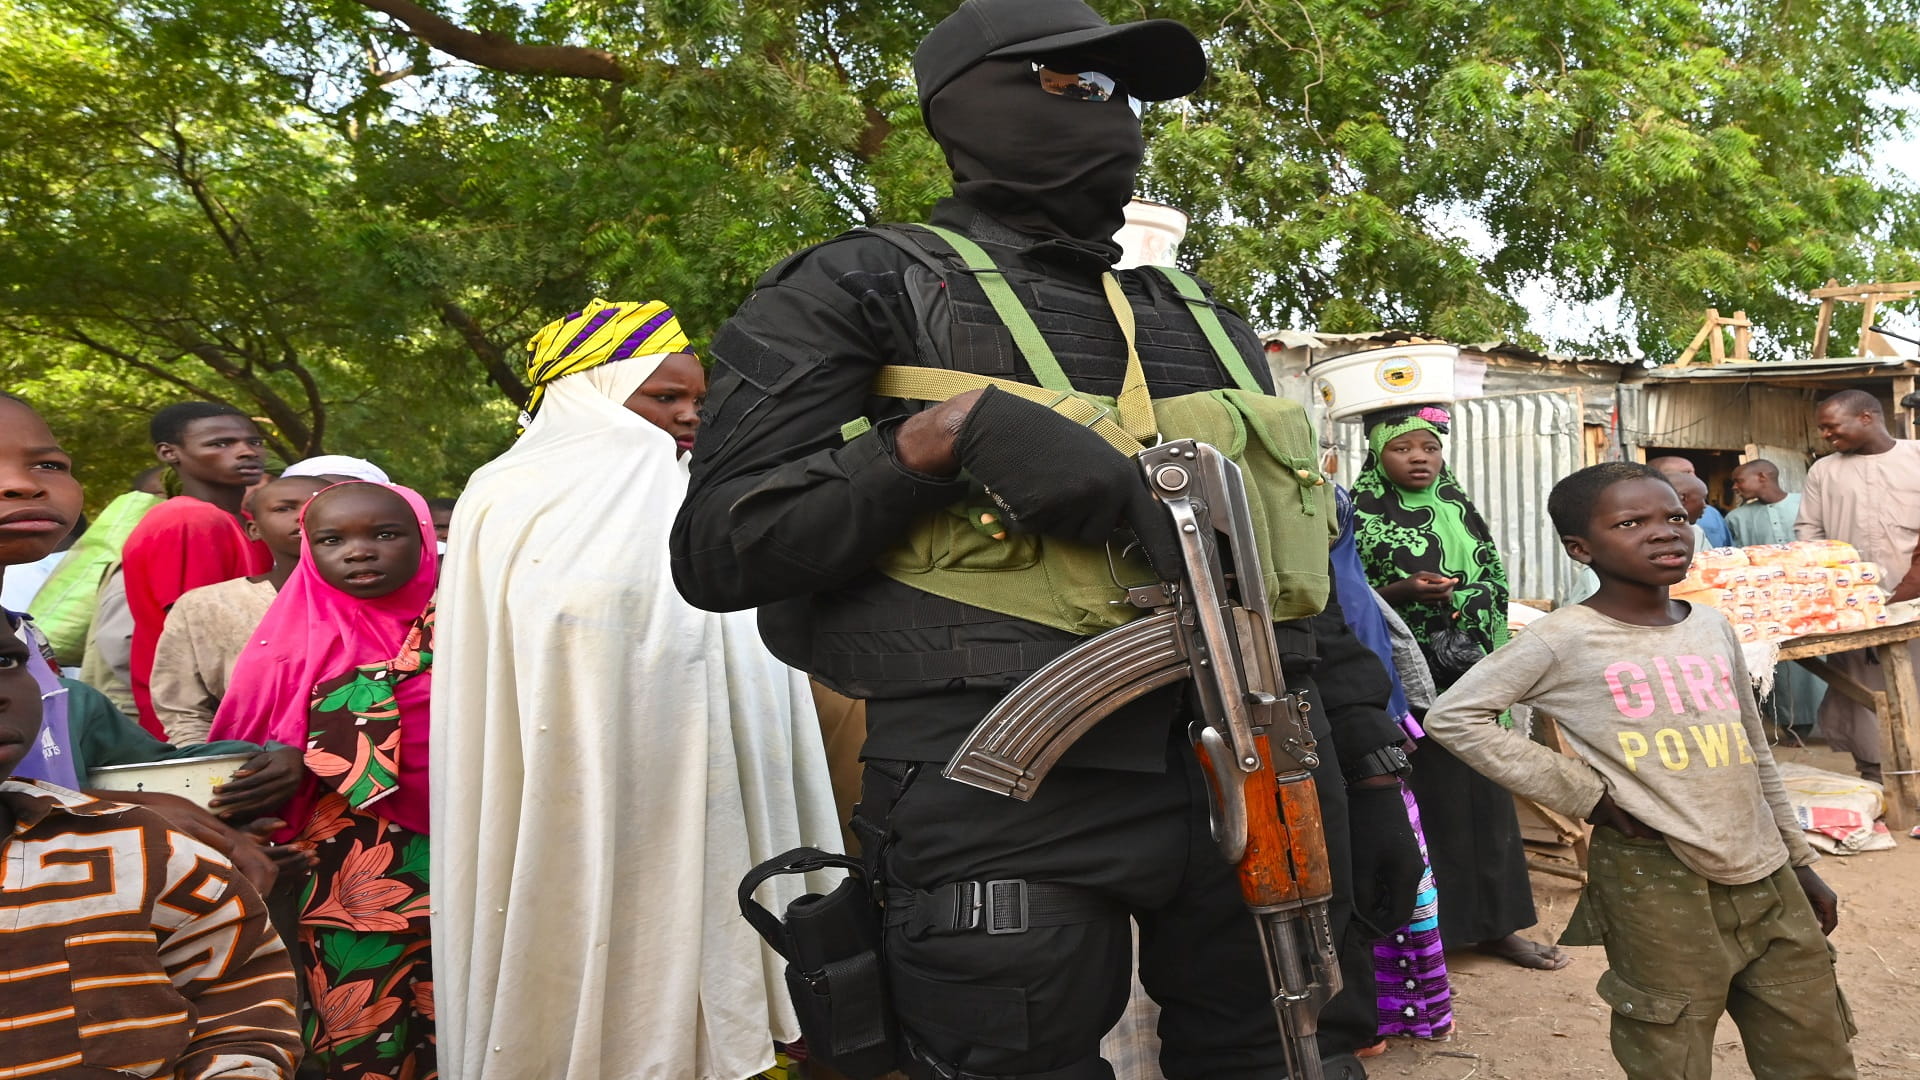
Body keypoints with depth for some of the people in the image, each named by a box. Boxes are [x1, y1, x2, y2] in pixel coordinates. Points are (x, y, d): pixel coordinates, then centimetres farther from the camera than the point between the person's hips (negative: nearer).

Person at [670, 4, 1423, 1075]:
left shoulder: (1209, 322, 21)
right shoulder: (867, 285, 4)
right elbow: (719, 546, -7)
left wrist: (1374, 775, 17)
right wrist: (944, 433, -18)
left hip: (1270, 776, 6)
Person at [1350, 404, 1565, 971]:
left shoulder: (1460, 508, 12)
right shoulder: (1361, 516, -4)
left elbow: (1495, 584, 16)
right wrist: (1400, 593, -22)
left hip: (1471, 677, 5)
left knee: (1483, 796, 9)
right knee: (1418, 801, -2)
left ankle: (1494, 922, 22)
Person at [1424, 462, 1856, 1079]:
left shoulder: (1714, 628, 8)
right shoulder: (1565, 640, -11)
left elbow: (1755, 758, 17)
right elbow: (1453, 715, -16)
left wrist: (1802, 864, 20)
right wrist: (1585, 794, -13)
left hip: (1768, 880, 6)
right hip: (1658, 883, -6)